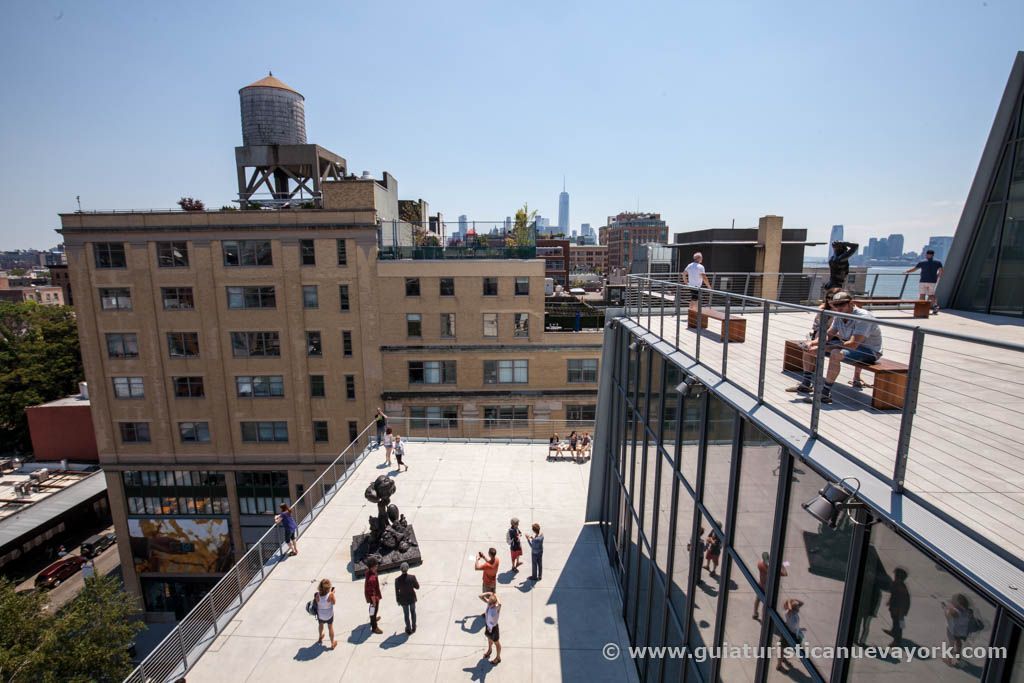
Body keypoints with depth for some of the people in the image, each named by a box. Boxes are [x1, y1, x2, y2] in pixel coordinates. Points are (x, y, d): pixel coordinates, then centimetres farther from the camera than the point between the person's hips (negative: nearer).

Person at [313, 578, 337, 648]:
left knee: (321, 625, 33)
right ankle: (332, 643, 39)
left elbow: (317, 603, -10)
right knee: (330, 627, 23)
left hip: (320, 614, 2)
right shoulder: (330, 594, -33)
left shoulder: (317, 595, -28)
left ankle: (320, 637, 60)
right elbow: (333, 603, -15)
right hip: (329, 615, -2)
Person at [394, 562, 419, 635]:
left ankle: (409, 630, 34)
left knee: (406, 615, 20)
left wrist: (398, 600, 7)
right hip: (412, 598, 1)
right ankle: (413, 628, 40)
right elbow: (417, 587, -10)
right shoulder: (412, 577, -24)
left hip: (403, 599, 0)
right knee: (413, 612, 26)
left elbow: (397, 591, -9)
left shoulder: (397, 580, -22)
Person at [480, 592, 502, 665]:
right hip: (487, 625, 6)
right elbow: (480, 596, -17)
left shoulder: (497, 607, -36)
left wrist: (495, 596, -43)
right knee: (489, 638, 34)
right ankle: (489, 650, 63)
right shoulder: (489, 602, -21)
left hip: (493, 628, -6)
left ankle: (498, 658, 45)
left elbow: (500, 603, -61)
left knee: (496, 643, 21)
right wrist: (489, 593, -26)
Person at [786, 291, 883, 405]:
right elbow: (827, 335, 5)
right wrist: (812, 343, -16)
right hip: (849, 344, 9)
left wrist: (822, 349, -35)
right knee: (808, 347, 3)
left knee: (835, 354, -40)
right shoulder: (839, 316, -2)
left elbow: (853, 344, -35)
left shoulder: (862, 317, -26)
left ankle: (825, 394, -32)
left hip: (870, 351, -9)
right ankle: (806, 385, 8)